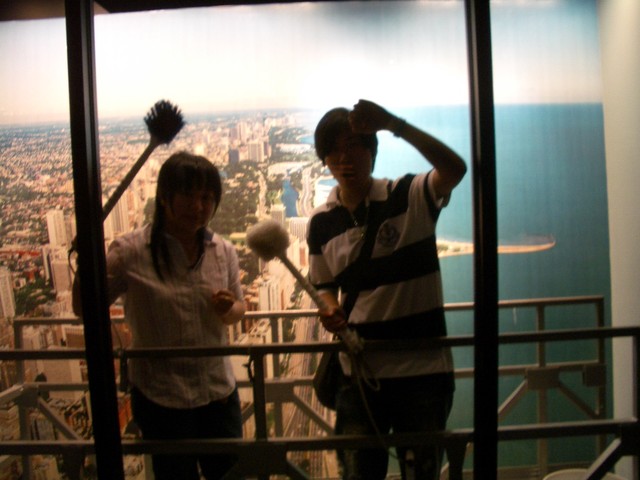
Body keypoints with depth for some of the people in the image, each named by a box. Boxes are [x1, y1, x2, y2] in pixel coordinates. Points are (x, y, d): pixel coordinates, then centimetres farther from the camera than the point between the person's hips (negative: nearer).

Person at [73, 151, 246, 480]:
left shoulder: (223, 252, -2)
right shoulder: (131, 251, -14)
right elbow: (84, 308, -9)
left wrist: (228, 310, -14)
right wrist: (86, 257, -24)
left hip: (219, 390, 4)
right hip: (160, 396, -3)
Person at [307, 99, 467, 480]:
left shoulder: (410, 196, -7)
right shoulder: (321, 223, 3)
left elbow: (455, 169, -27)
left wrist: (394, 124, -36)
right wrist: (330, 312, -10)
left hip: (423, 368, -2)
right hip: (360, 371, 3)